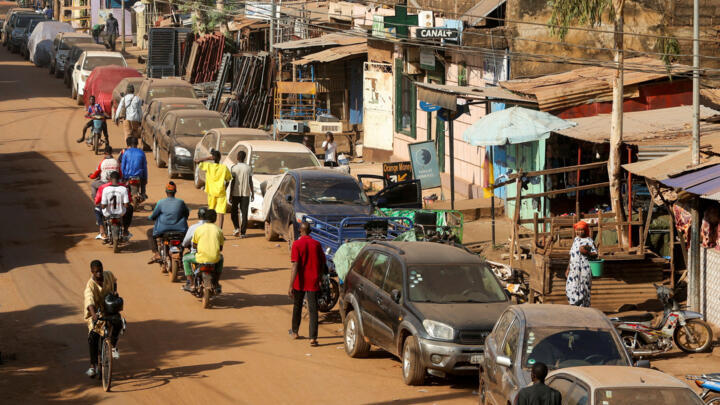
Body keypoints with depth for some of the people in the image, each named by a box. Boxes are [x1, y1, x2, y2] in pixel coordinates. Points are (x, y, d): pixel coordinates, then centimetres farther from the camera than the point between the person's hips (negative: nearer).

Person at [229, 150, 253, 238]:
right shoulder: (248, 168, 1)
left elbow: (232, 182, -9)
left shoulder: (234, 167, -8)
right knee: (244, 213, 4)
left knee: (234, 211, 15)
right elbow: (250, 181, 5)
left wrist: (230, 194, -6)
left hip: (236, 193, -2)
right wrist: (252, 192, 15)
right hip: (246, 193, 2)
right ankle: (243, 232, 1)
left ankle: (237, 227, -2)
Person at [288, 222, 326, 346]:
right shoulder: (317, 244, -1)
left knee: (297, 306, 19)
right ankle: (313, 338, -10)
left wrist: (291, 285, -18)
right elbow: (322, 264, 8)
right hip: (313, 282, 1)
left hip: (300, 281, -1)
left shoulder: (297, 244, -10)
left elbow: (295, 266, -17)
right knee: (313, 309, -1)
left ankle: (294, 332, 36)